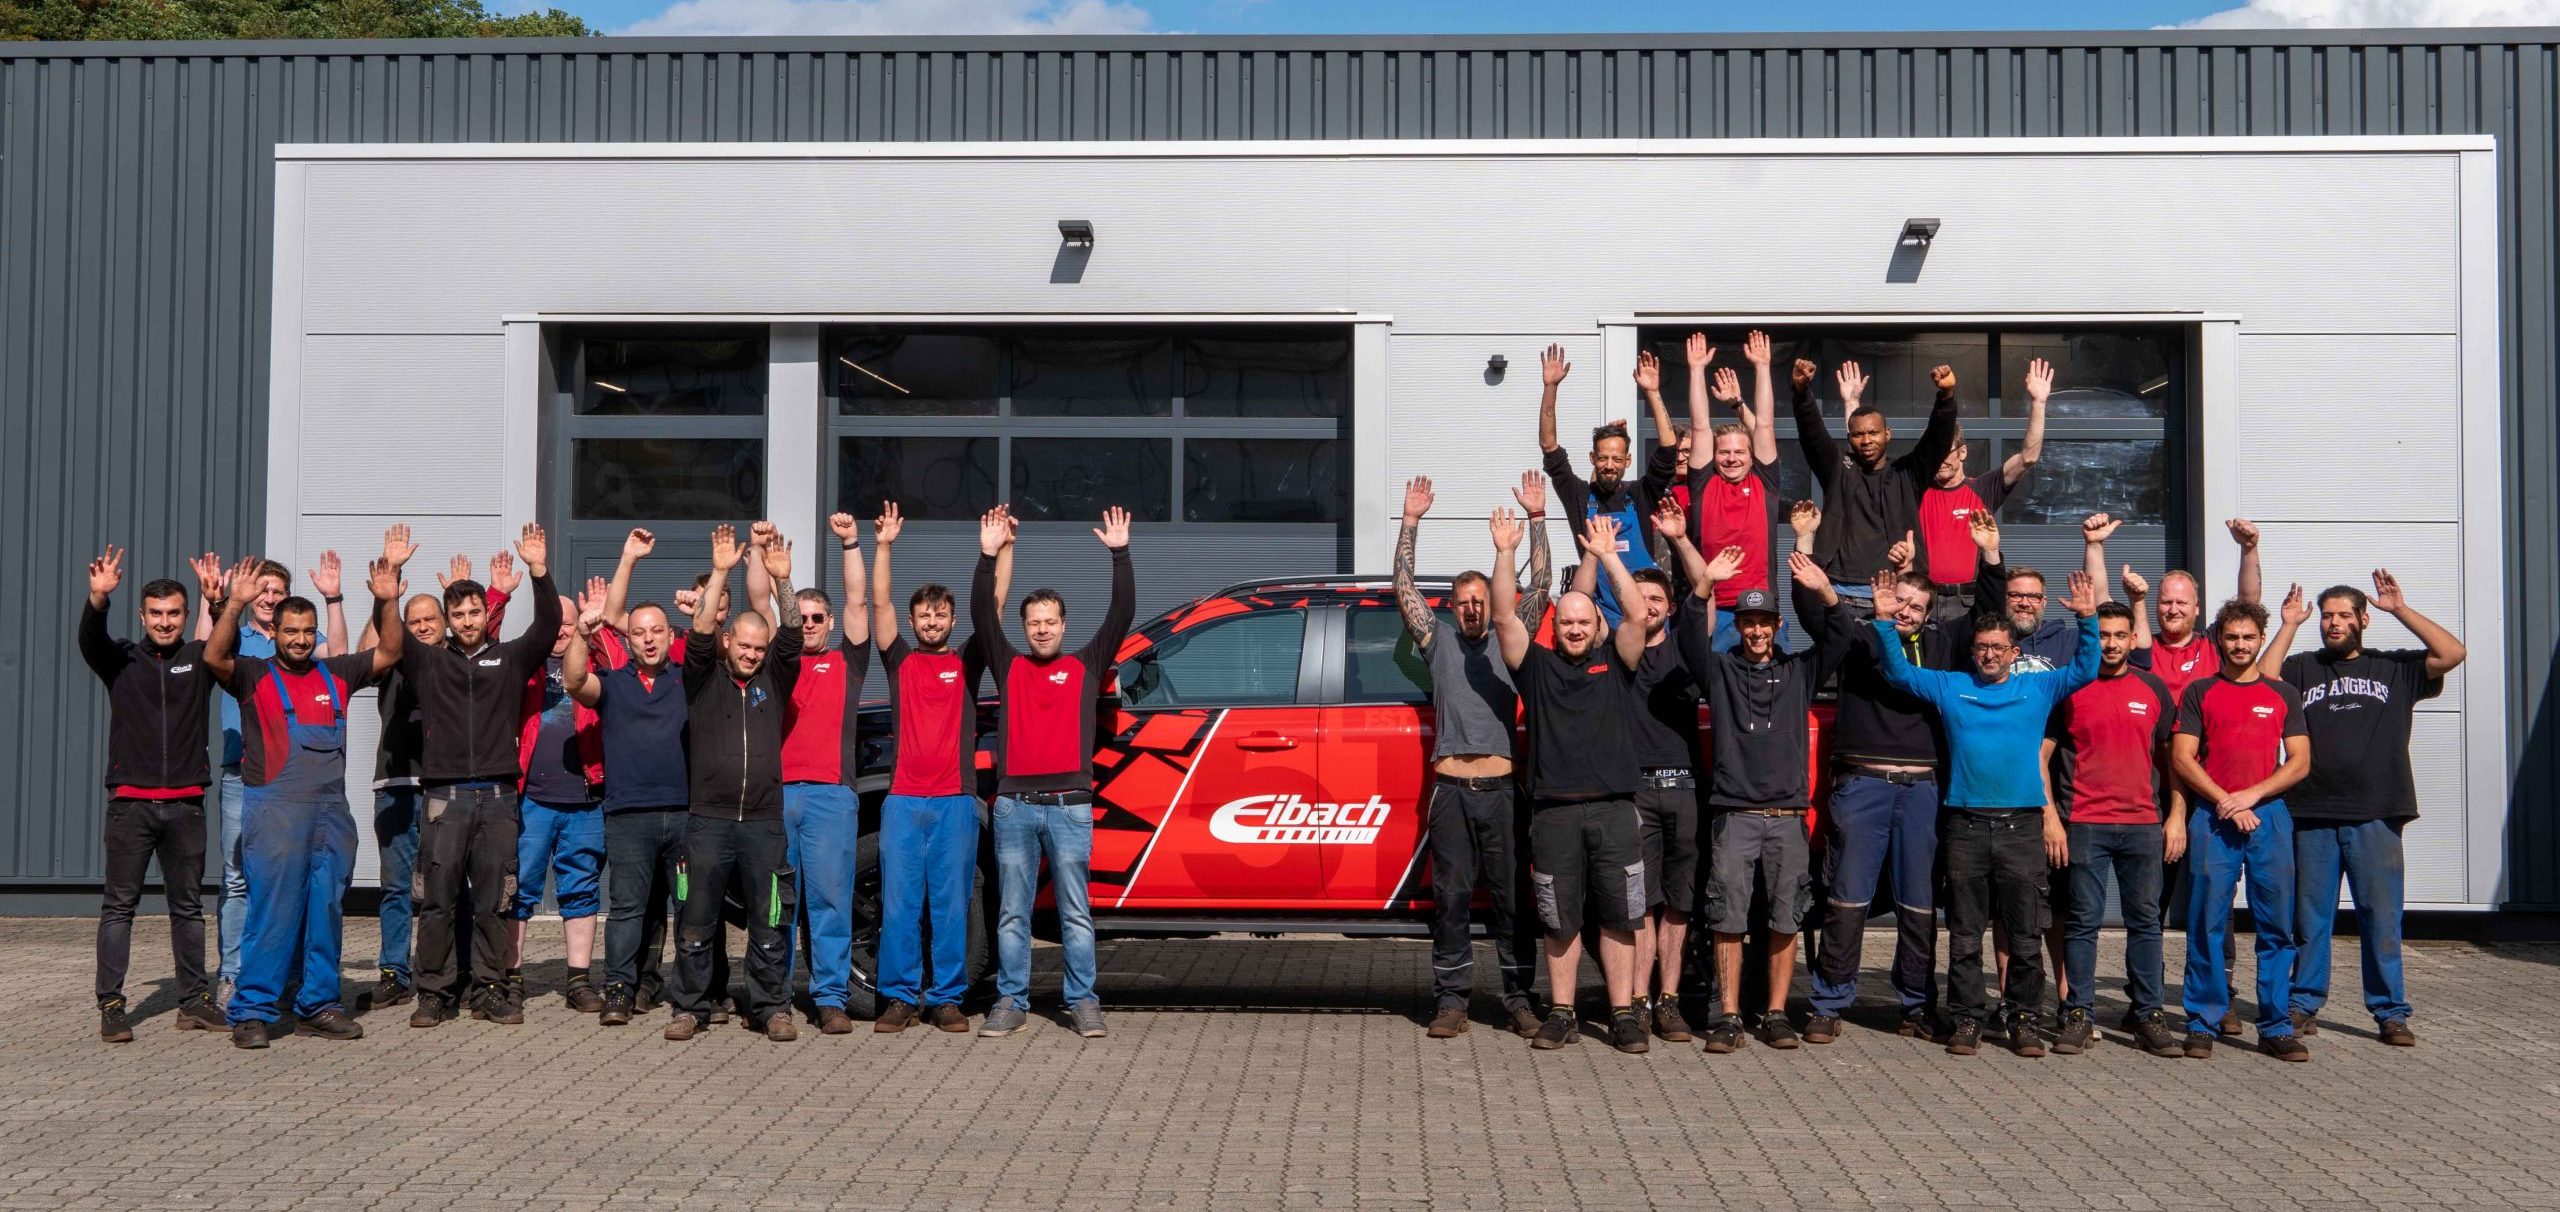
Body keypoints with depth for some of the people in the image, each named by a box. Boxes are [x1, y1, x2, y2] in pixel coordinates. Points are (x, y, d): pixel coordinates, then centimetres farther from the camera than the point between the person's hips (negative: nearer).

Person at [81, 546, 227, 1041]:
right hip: (131, 801, -1)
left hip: (186, 804, 1)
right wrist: (97, 599, -33)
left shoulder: (200, 660, 8)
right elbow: (89, 639, -12)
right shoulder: (121, 660, 6)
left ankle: (194, 1001, 14)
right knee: (119, 905, -1)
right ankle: (111, 1005, 3)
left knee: (188, 906, 8)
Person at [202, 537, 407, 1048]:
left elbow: (389, 653, 10)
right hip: (273, 808, -4)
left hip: (331, 810, 4)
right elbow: (214, 657, -12)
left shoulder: (335, 675, 15)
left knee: (326, 909, 7)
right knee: (272, 909, -7)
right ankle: (252, 1010, 0)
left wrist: (388, 601, -3)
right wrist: (235, 605, -23)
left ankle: (318, 1005, 16)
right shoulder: (254, 675, 5)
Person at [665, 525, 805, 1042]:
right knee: (695, 922, 3)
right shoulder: (705, 678, 7)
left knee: (769, 924, 3)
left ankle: (771, 1008, 12)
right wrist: (719, 573, -15)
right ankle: (690, 1007, 14)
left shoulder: (774, 679, 11)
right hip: (708, 819, -1)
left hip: (764, 821, 1)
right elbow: (701, 631, -7)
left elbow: (792, 635, -1)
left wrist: (782, 580, -13)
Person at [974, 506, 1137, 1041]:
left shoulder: (1086, 665, 10)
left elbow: (1122, 614, 1)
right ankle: (1011, 1002, 12)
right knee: (1013, 913, 5)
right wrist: (988, 557, -7)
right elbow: (982, 616, 2)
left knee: (1076, 913, 2)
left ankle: (1083, 1002, 8)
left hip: (1070, 806, -1)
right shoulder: (1009, 666, 13)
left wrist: (1120, 555, -6)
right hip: (1014, 805, 1)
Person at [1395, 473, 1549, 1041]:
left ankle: (1519, 999, 10)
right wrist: (1411, 522, 2)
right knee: (1451, 898, 2)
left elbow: (1538, 585, 7)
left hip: (1501, 788, 0)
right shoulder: (1438, 639, 13)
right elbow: (1404, 587, 8)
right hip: (1451, 789, 0)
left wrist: (1536, 519, 1)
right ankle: (1451, 1001, 7)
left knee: (1510, 897, 4)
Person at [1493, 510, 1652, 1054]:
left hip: (1614, 810, 0)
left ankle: (1623, 1015, 9)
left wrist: (1607, 556, -7)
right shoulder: (1537, 666, 10)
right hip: (1554, 812, 0)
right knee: (1560, 922, 7)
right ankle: (1561, 1015, 15)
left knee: (1619, 918, 3)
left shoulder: (1614, 663, 10)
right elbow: (1504, 618, -1)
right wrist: (1505, 554, -9)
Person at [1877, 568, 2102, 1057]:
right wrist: (1886, 622, -4)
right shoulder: (1950, 687, 11)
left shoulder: (2038, 688, 11)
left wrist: (2088, 620, -7)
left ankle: (2023, 1019, 11)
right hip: (1965, 826, 0)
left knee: (2026, 934, 1)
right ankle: (1966, 1019, 11)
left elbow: (2085, 669, 6)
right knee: (1965, 934, 4)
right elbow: (1899, 671, 8)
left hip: (2021, 825, 0)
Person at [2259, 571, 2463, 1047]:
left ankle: (2390, 1013, 9)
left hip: (2376, 816, 0)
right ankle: (2305, 1005, 14)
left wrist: (2400, 609, -2)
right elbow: (2262, 677, -6)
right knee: (2310, 917, 7)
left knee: (2381, 917, 2)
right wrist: (2289, 625, -2)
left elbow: (2452, 654, -2)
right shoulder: (2302, 668, 12)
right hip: (2312, 816, 1)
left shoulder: (2395, 668, 12)